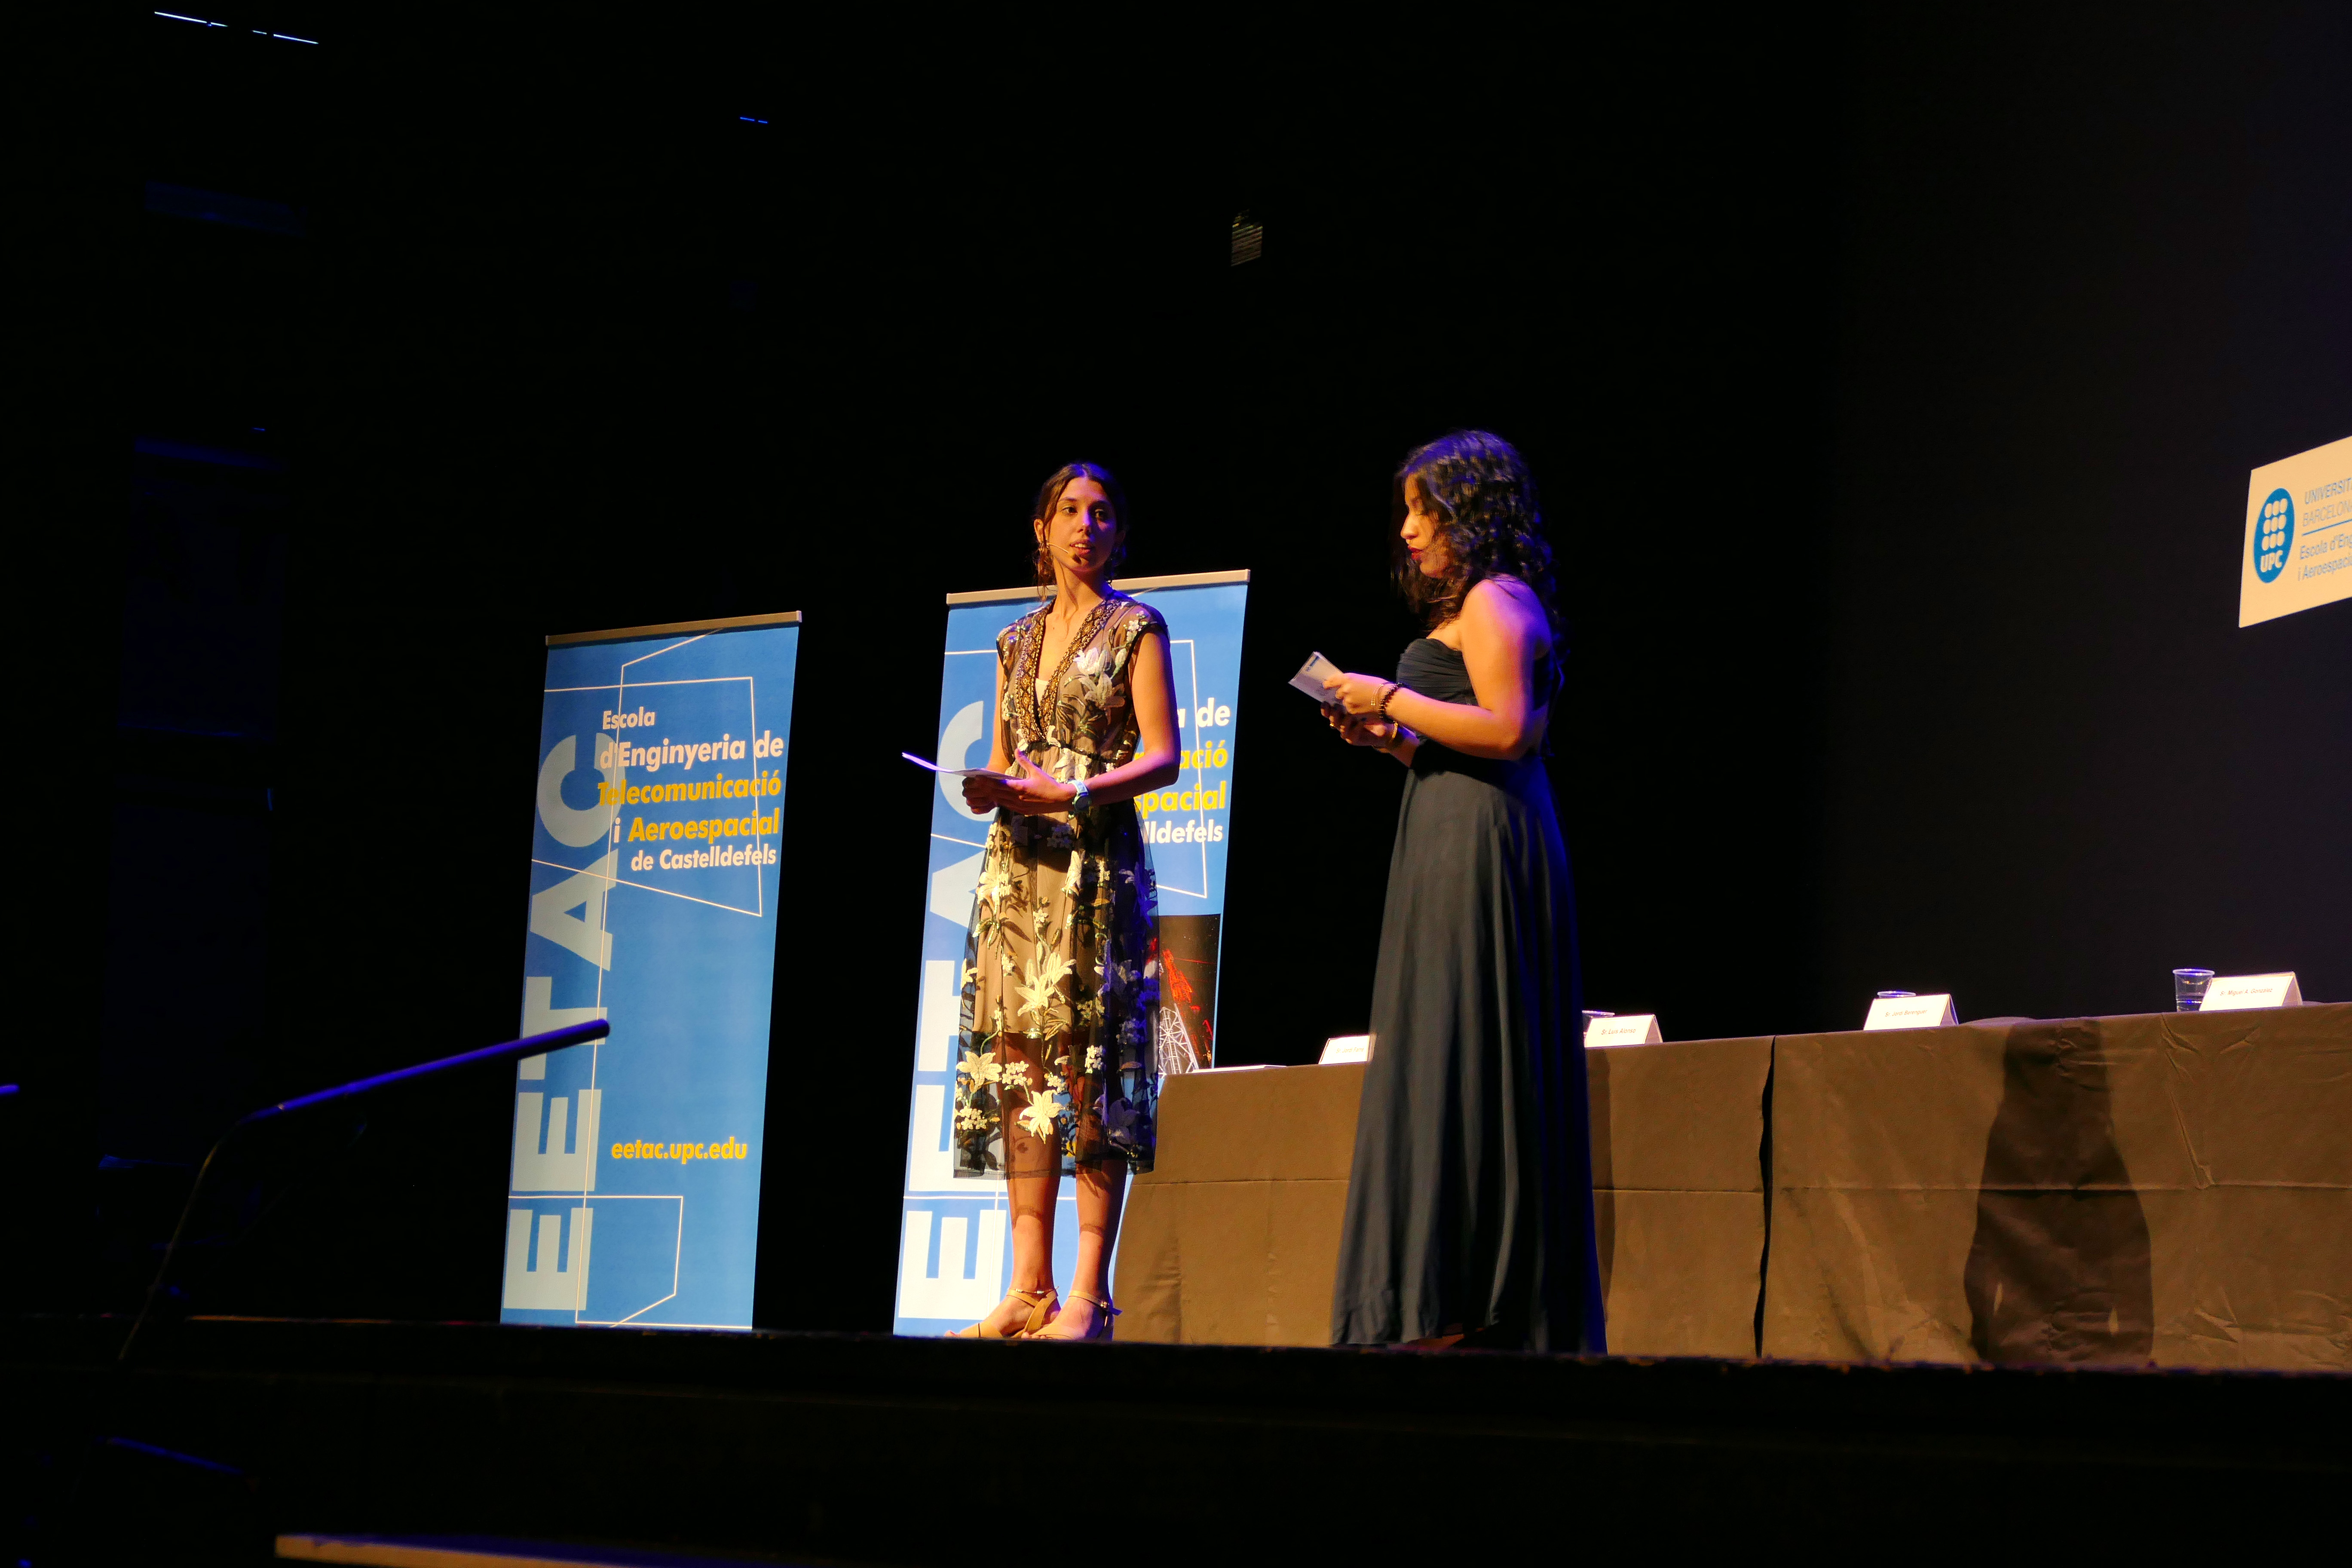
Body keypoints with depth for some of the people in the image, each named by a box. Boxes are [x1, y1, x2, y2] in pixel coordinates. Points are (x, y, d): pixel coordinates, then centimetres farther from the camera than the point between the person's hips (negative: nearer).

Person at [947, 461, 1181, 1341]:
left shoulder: (1134, 630, 4)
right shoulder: (1018, 642, 19)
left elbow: (1161, 757, -5)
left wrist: (1076, 792, -18)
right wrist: (988, 791, -2)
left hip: (1096, 862, -5)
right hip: (1017, 865, 6)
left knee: (1087, 1066, -11)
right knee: (1015, 1066, -1)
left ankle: (1088, 1297, -13)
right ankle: (1029, 1290, -1)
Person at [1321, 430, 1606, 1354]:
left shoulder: (1491, 601, -8)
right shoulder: (1487, 604, 23)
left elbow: (1504, 729, -20)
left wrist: (1394, 700, -13)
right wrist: (1389, 740, 14)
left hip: (1477, 848, -11)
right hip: (1460, 847, 11)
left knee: (1458, 1065, -10)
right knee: (1463, 1070, 8)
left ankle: (1460, 1304, -11)